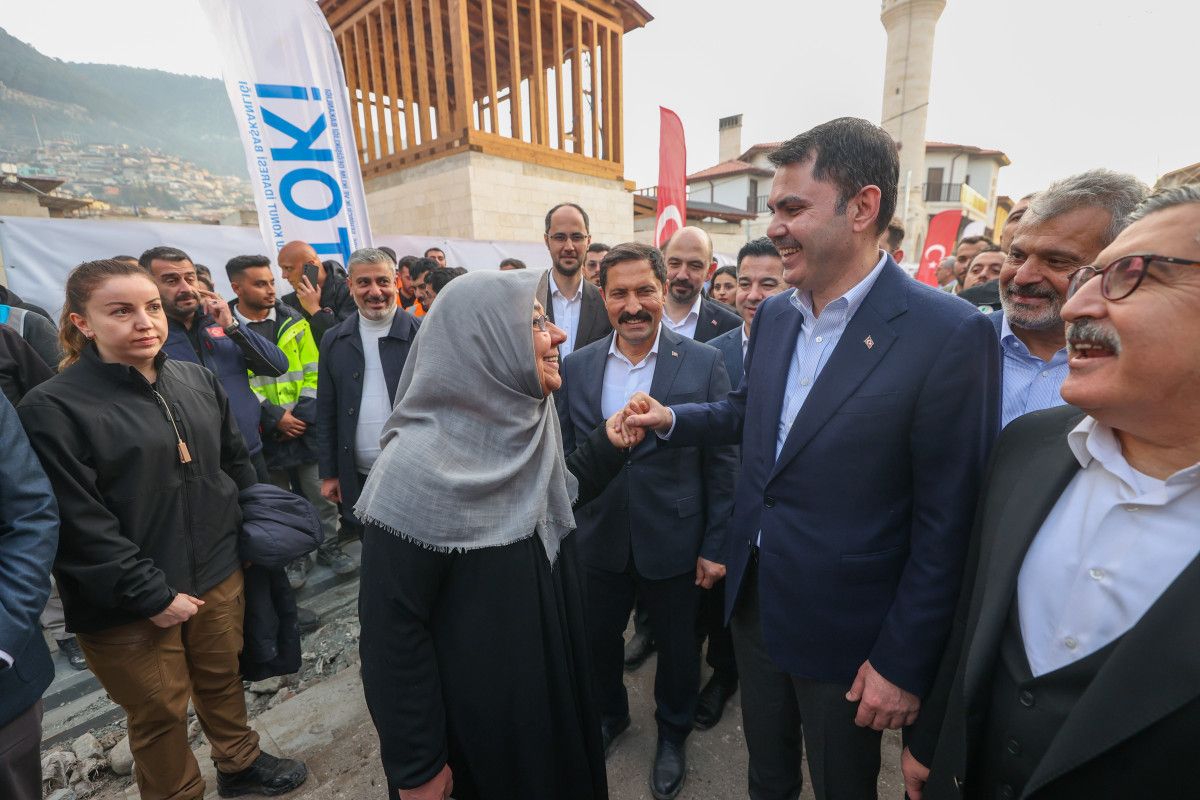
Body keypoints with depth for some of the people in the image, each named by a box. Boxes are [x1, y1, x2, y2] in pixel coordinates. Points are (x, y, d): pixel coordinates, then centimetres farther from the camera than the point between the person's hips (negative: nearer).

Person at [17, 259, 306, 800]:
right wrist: (152, 595, -15)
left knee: (222, 679, 23)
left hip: (219, 575, 5)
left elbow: (236, 463, 11)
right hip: (128, 608, -4)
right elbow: (79, 527, -16)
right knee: (160, 713, 16)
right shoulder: (52, 409, -14)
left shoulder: (197, 380, 2)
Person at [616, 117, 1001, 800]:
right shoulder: (772, 314, -1)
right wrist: (672, 419, -1)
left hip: (846, 631, -5)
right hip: (755, 598, 5)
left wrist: (904, 662, -12)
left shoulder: (951, 335, -20)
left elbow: (947, 524, -18)